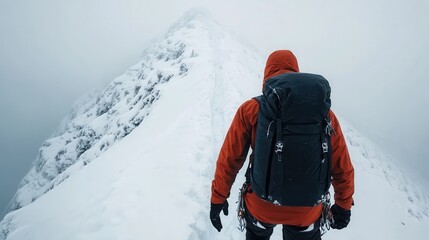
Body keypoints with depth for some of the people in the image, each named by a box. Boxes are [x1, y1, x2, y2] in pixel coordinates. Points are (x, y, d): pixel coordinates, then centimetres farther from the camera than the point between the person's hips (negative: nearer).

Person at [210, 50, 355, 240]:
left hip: (262, 206, 0)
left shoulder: (250, 110, -13)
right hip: (307, 212, 1)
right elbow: (342, 167, -2)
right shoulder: (324, 113, -8)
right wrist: (344, 205, 14)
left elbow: (229, 160, -9)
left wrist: (218, 199, 5)